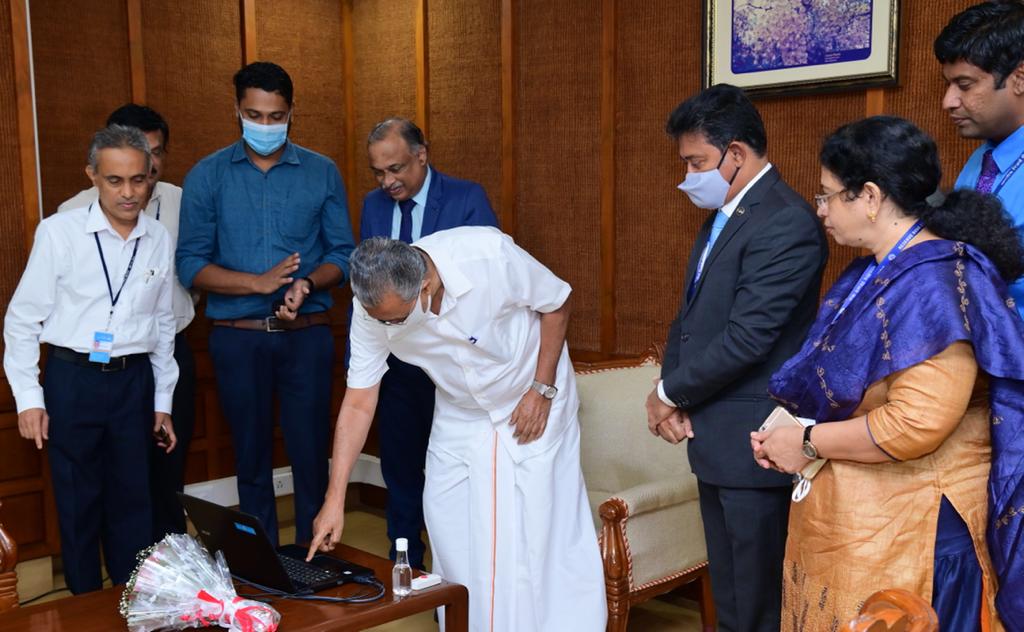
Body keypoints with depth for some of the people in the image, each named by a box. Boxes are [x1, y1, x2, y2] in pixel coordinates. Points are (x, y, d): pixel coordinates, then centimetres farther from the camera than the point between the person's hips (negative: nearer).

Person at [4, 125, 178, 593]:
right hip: (72, 379, -2)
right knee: (77, 500, 9)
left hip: (134, 380, 3)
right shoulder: (59, 232, -8)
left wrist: (163, 403, 13)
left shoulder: (159, 241, 2)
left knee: (133, 499, 11)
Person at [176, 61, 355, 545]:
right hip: (238, 338, 0)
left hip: (307, 335, 0)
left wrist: (306, 284, -18)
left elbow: (343, 254, 3)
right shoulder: (207, 176, 2)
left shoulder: (322, 173, 4)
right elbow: (190, 264, -4)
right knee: (251, 456, 11)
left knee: (311, 453, 2)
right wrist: (259, 282, -18)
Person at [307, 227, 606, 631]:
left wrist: (542, 389, -16)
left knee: (542, 531, -7)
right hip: (459, 416, 3)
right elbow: (359, 404, -15)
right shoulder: (372, 309, -22)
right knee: (451, 536, 1)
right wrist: (334, 500, -17)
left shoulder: (489, 254, -33)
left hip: (531, 402, -3)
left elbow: (556, 303, -14)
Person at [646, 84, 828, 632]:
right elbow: (691, 313, 13)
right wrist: (670, 392, -3)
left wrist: (671, 393, -10)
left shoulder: (785, 225, -19)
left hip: (750, 439, -9)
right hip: (715, 435, 9)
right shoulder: (724, 215, 12)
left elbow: (745, 339, -23)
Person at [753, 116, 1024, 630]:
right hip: (847, 514, 9)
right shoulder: (871, 274, 10)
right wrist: (786, 432, 2)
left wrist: (808, 442, -15)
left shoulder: (934, 283, -21)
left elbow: (914, 425, -28)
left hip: (905, 529, -9)